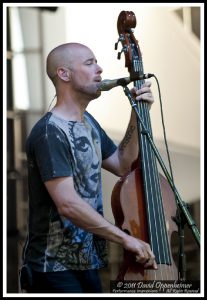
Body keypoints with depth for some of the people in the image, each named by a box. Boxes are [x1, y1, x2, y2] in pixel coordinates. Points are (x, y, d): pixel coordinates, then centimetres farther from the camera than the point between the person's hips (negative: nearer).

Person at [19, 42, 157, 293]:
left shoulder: (88, 123, 10)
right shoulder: (50, 132, -20)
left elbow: (122, 166, 18)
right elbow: (68, 204, -27)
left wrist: (137, 116, 7)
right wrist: (126, 239, -24)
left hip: (87, 262, 9)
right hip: (56, 270, -9)